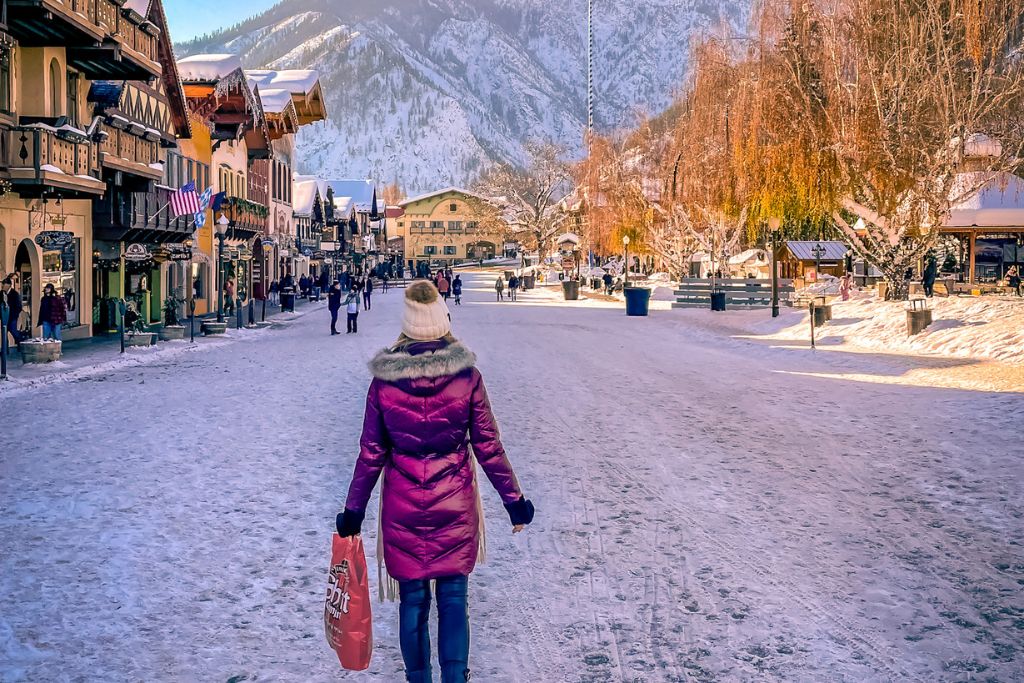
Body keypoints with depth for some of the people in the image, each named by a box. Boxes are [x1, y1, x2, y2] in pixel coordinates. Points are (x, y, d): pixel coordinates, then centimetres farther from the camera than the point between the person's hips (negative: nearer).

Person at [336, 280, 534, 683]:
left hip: (403, 508, 1)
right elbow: (488, 448, -5)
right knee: (453, 597, 11)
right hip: (455, 506, 0)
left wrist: (353, 511, 8)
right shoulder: (466, 375, -9)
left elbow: (371, 454, -2)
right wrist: (514, 500, 5)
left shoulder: (384, 381, -8)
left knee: (413, 599, 13)